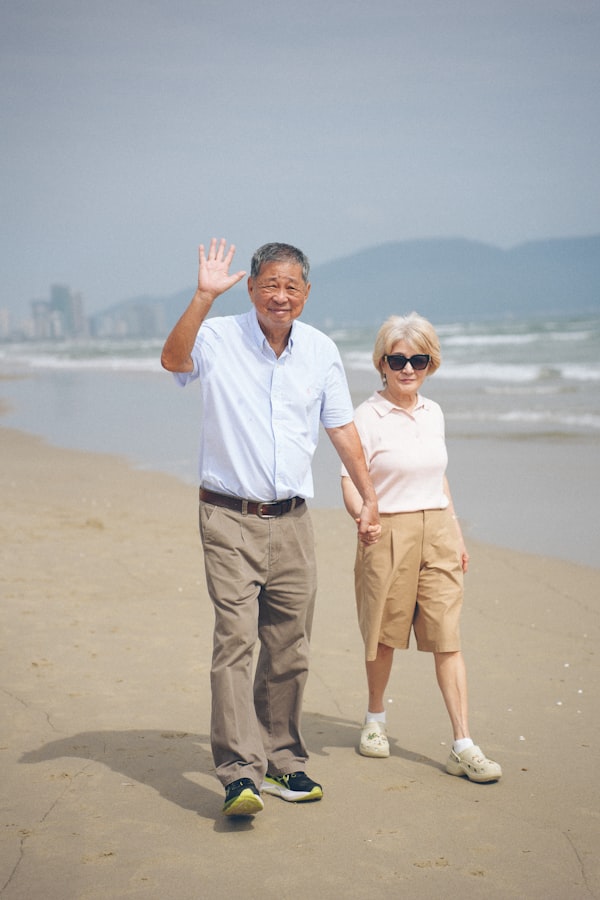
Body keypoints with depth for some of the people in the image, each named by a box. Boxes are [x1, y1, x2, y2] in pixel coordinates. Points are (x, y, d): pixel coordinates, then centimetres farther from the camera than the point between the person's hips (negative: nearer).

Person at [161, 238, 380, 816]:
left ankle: (282, 761, 22)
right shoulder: (219, 339, -4)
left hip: (291, 521, 4)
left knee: (289, 648, 8)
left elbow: (342, 430, 14)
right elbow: (173, 359, -26)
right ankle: (240, 774, -12)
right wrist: (204, 296, -34)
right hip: (230, 519, -4)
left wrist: (368, 499, 13)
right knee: (234, 640, -12)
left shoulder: (321, 351, 9)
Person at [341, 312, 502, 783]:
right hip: (389, 533, -4)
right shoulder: (369, 416, -7)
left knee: (448, 638, -1)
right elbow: (350, 481, -12)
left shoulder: (433, 413, 10)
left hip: (437, 531, 4)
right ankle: (375, 718, 33)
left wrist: (457, 534, 19)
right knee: (384, 633, 9)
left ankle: (463, 746, -1)